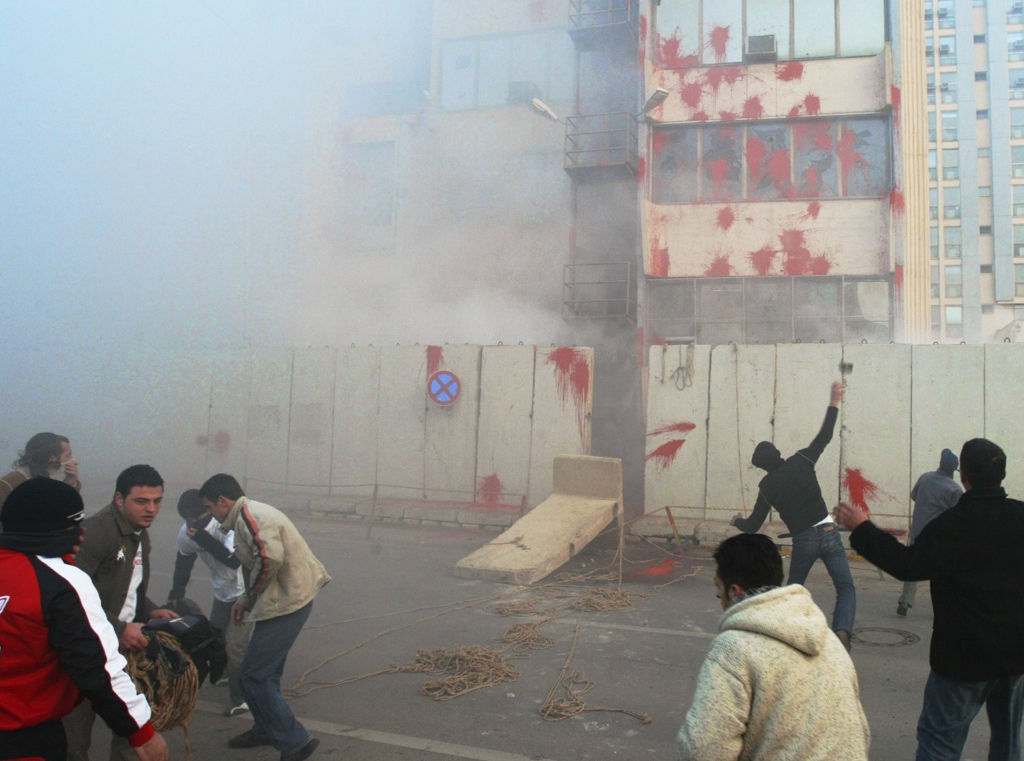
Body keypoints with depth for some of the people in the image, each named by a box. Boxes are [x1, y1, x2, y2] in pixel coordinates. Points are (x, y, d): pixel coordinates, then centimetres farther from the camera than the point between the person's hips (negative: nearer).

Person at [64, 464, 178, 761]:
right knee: (76, 737, 2)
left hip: (123, 643, 8)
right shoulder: (97, 531, -20)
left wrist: (151, 611, 5)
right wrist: (119, 628, -27)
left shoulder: (140, 535, 9)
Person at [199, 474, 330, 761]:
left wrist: (249, 598, -15)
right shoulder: (253, 514, 16)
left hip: (286, 604, -10)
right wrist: (245, 601, 11)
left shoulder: (249, 516, -17)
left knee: (252, 677, -5)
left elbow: (270, 558, -32)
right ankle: (266, 729, 41)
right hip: (290, 599, 10)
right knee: (266, 673, 23)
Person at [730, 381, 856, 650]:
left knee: (794, 590, 21)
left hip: (803, 540, 0)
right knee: (846, 588, 1)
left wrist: (737, 521, 29)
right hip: (828, 533, 0)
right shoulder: (800, 462, 0)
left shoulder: (767, 486, 3)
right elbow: (824, 437, 5)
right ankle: (842, 630, -22)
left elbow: (753, 526, 7)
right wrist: (834, 404, 12)